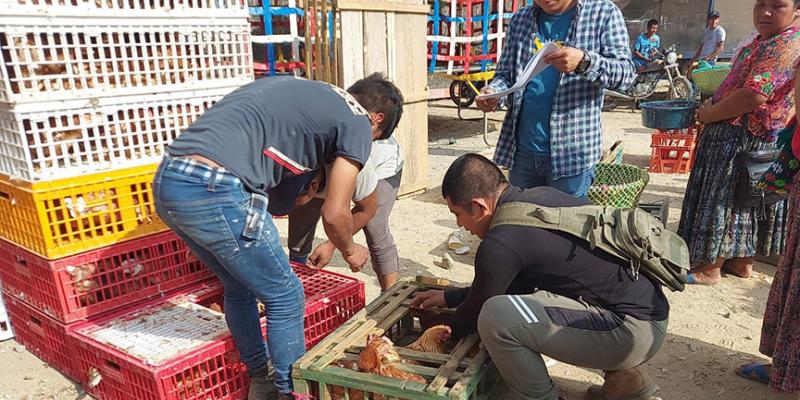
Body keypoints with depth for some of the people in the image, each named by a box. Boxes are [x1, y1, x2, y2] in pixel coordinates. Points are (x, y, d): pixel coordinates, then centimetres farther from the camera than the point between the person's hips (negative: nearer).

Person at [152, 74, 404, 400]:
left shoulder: (300, 89, 26)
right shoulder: (356, 123, 4)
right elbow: (334, 215, 3)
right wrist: (350, 250, 23)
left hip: (167, 180, 9)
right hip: (214, 191, -9)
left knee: (239, 289, 25)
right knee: (285, 297, 11)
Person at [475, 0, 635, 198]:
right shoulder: (520, 19, 11)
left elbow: (626, 72, -6)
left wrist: (585, 61, -25)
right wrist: (494, 91, -9)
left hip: (571, 152, -4)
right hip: (522, 150, 4)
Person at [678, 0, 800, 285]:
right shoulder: (767, 41, 14)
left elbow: (754, 96, -28)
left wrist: (707, 115, -16)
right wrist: (712, 107, 5)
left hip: (745, 140, -10)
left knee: (725, 198, -1)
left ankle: (709, 269, 11)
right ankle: (742, 262, 30)